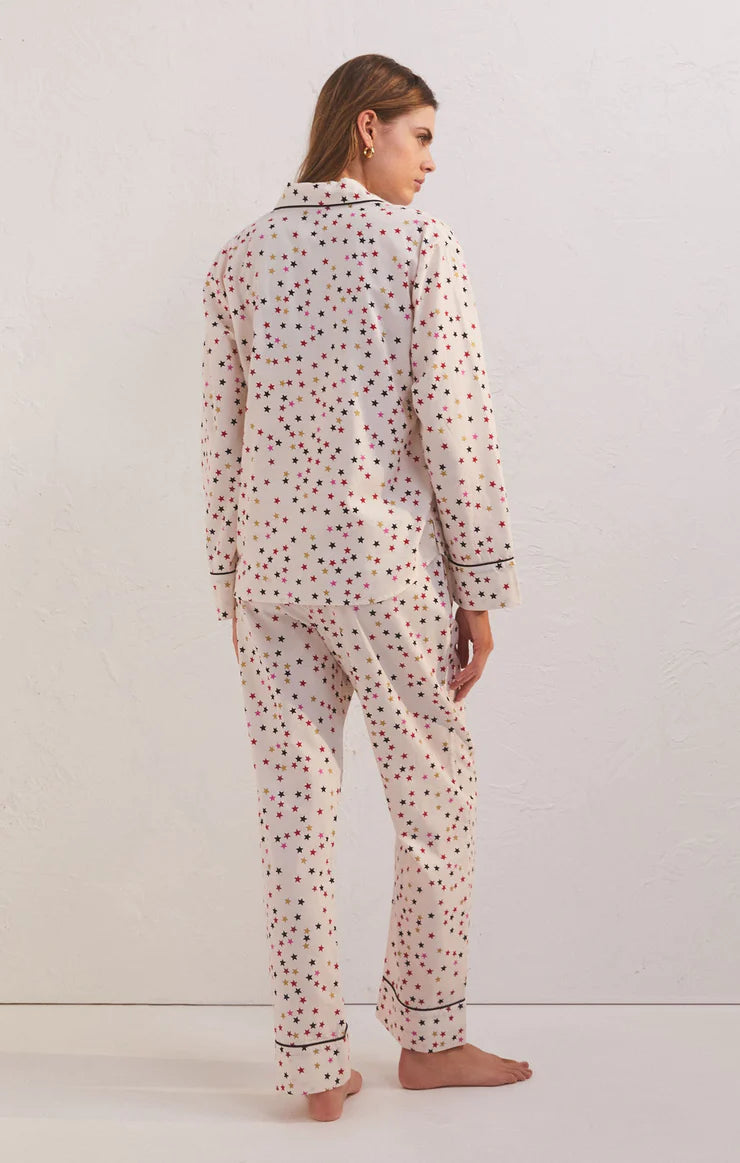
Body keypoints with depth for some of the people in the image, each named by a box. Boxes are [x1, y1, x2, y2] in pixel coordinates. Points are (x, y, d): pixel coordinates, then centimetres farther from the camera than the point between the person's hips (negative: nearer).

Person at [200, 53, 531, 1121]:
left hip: (271, 572, 5)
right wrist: (481, 587, -4)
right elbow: (454, 424, -9)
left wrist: (231, 586, 15)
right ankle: (429, 1038, 24)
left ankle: (314, 1064, 15)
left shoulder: (240, 260, 10)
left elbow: (221, 440, 10)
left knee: (295, 814, 8)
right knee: (436, 803, 12)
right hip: (386, 565, -4)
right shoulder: (420, 245, -4)